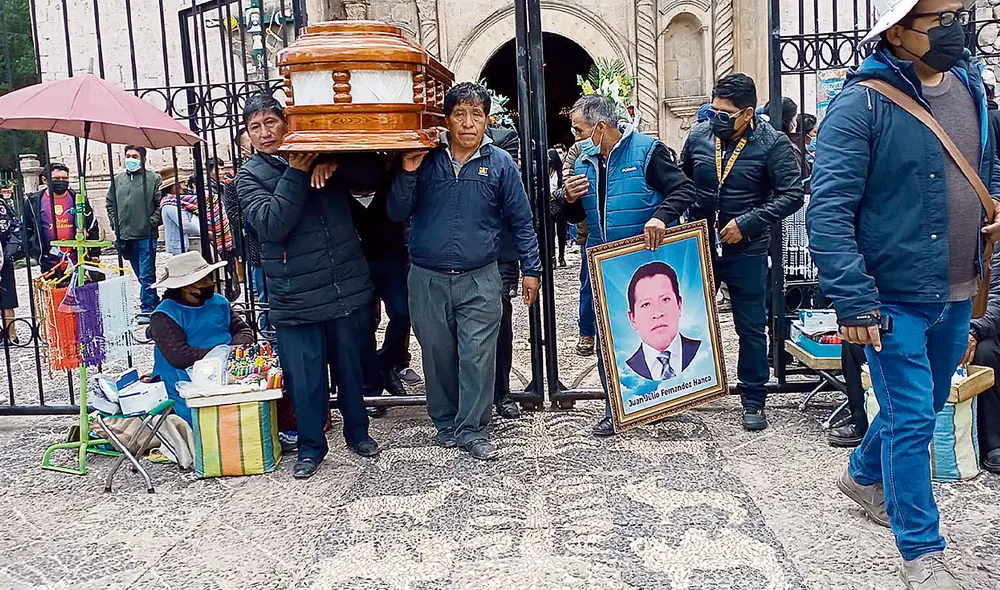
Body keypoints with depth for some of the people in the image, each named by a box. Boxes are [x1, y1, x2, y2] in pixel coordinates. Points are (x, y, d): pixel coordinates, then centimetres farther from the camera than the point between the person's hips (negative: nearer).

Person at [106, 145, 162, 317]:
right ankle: (155, 304, 23)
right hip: (125, 237, 5)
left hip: (146, 236, -5)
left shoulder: (153, 179, -2)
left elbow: (161, 204, -5)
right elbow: (110, 204, 19)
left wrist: (152, 222, -12)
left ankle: (147, 309, 0)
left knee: (146, 275, -5)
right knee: (140, 275, 12)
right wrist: (116, 225, 9)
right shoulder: (117, 180, 12)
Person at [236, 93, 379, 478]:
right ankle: (311, 446, 25)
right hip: (295, 298, -2)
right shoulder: (249, 176, 1)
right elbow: (271, 225, -16)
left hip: (348, 289, 2)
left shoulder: (318, 156, 8)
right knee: (305, 378, 6)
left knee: (351, 368, 15)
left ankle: (357, 431, 36)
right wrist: (296, 173, -19)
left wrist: (332, 164, -14)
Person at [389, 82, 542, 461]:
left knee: (478, 357, -3)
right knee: (438, 356, 11)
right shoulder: (424, 159, 2)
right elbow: (397, 214, 0)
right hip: (427, 279, 1)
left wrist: (530, 268, 6)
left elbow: (520, 221, 8)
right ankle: (445, 423, 28)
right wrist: (407, 172, -14)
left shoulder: (500, 164, 2)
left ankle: (472, 431, 10)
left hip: (480, 280, -1)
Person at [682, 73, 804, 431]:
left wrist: (746, 222, -19)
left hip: (746, 251, -3)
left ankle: (754, 402, 21)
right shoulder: (698, 137, 0)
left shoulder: (772, 143, -11)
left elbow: (792, 194, -14)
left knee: (751, 329, 7)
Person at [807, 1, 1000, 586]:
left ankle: (863, 475, 48)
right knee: (911, 420, 0)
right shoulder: (862, 103, -16)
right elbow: (828, 212, -21)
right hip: (894, 296, -7)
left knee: (924, 403, 22)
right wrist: (853, 303, -26)